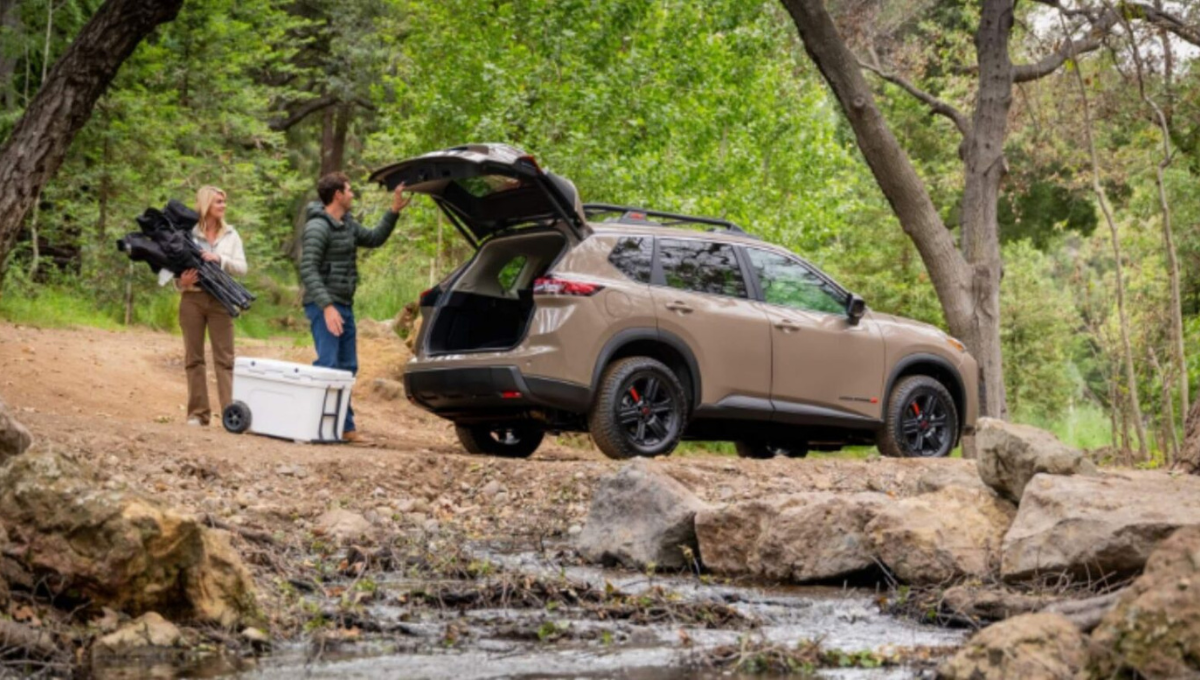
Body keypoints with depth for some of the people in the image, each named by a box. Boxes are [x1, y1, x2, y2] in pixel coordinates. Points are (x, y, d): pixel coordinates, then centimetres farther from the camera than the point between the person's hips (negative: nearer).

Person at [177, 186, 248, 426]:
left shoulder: (230, 234, 9)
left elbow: (241, 268, 3)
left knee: (224, 357, -4)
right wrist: (181, 281, -17)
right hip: (192, 298, -1)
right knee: (194, 357, 4)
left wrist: (219, 258, -13)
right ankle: (198, 413, 9)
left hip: (220, 300, 1)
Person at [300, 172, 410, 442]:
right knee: (328, 366, -14)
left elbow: (374, 238, 28)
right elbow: (308, 270, -20)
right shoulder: (318, 227, -14)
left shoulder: (348, 225, 13)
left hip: (344, 306, 10)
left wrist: (394, 212, 17)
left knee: (347, 367, 12)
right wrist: (327, 306, -27)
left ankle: (345, 425, 17)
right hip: (324, 306, -9)